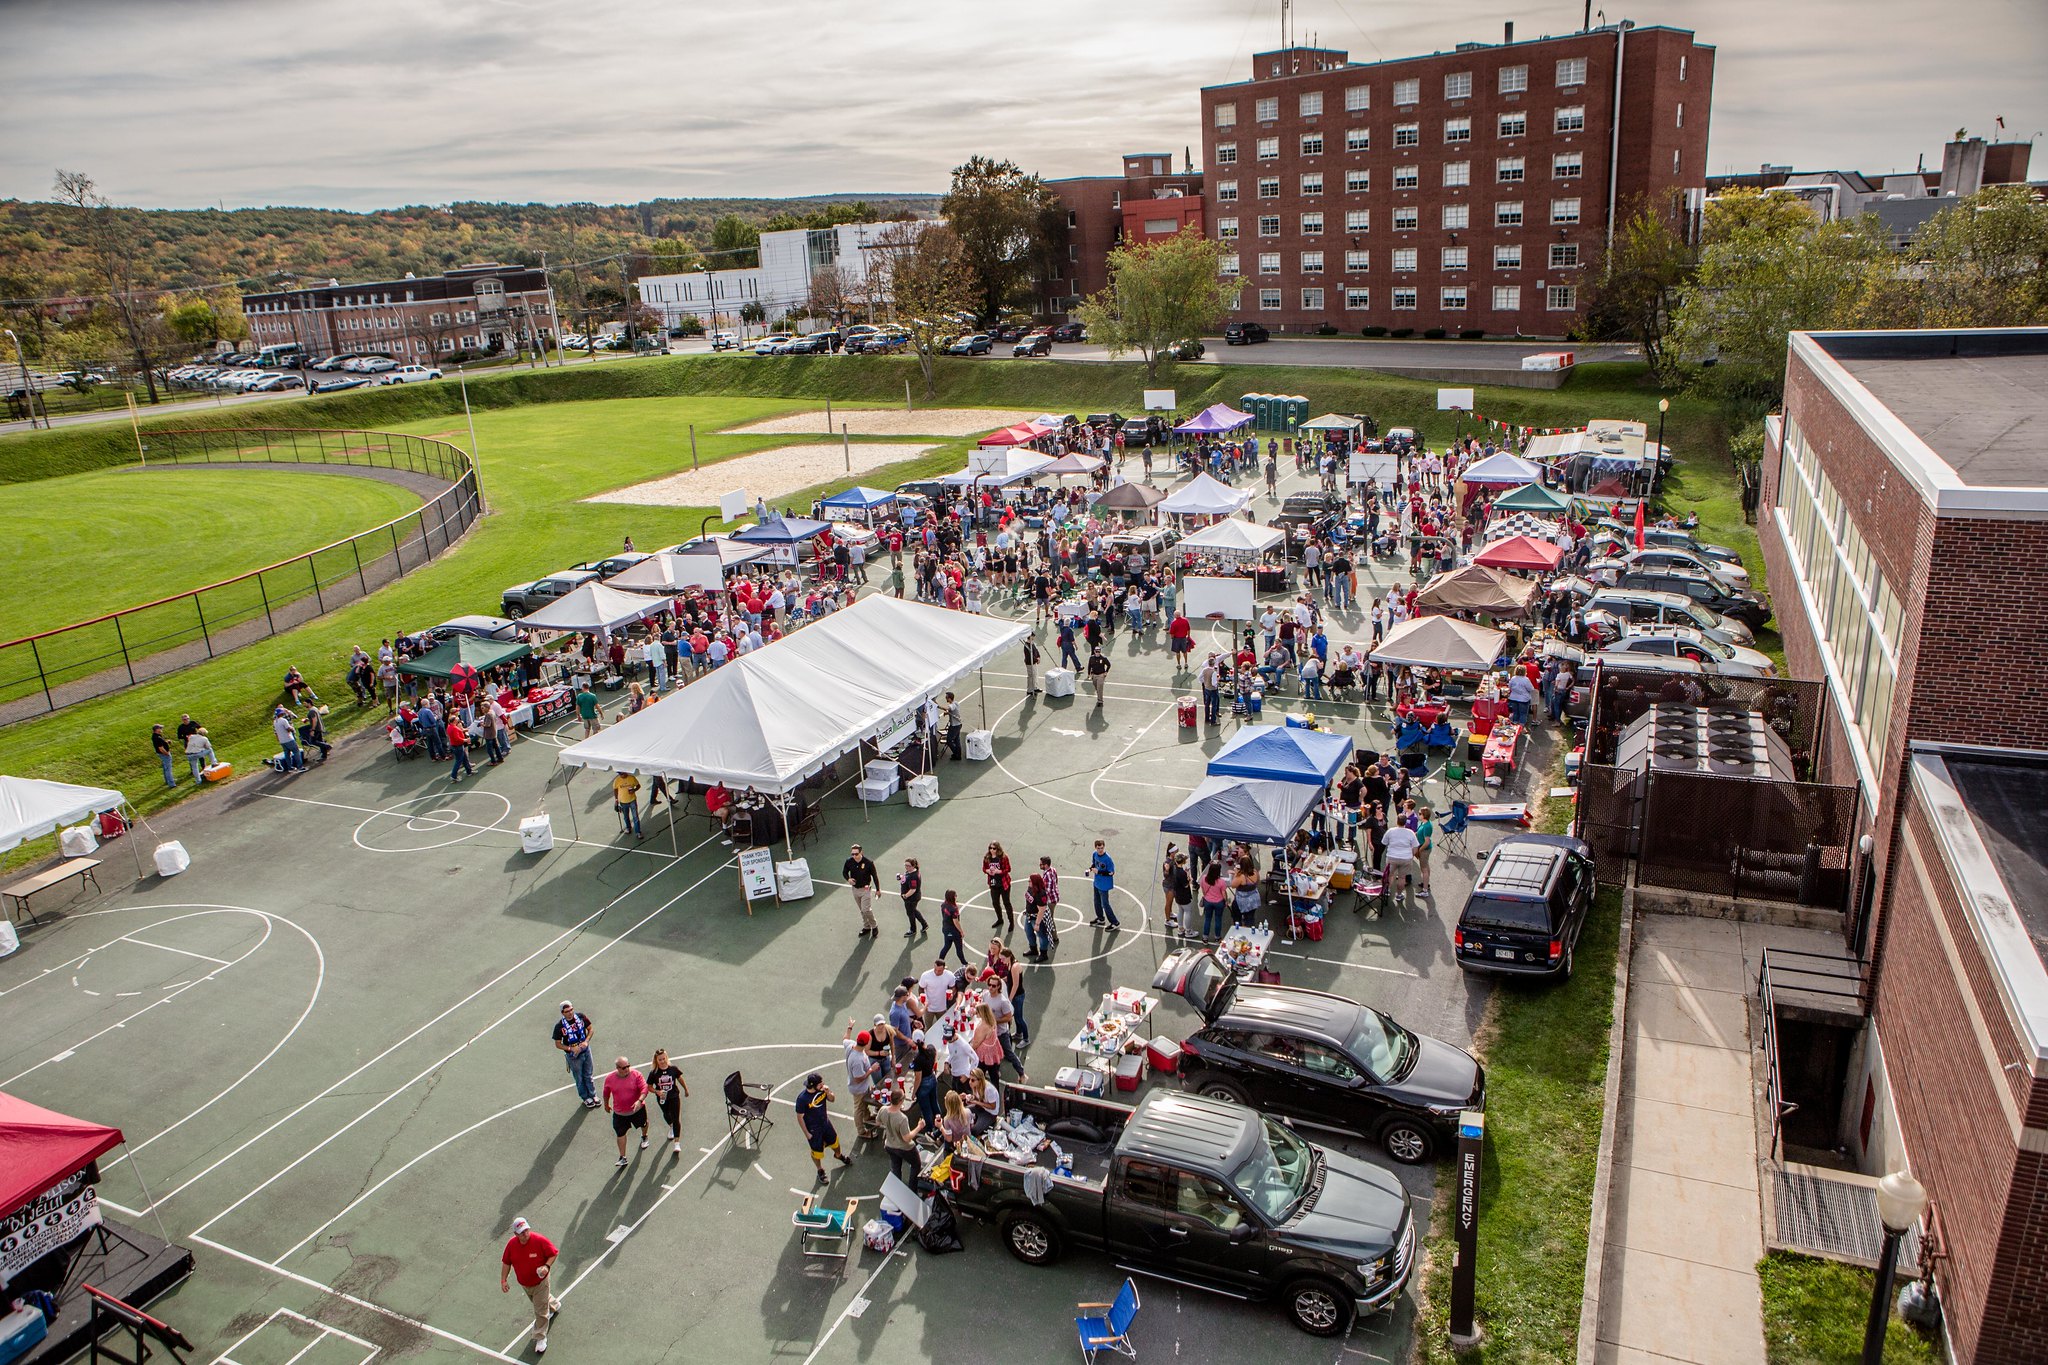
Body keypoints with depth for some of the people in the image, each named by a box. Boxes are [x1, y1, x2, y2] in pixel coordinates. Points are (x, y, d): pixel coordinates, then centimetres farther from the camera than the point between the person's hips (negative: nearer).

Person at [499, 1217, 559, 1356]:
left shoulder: (539, 1241, -28)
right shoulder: (511, 1245, -17)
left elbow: (554, 1253, -16)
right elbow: (506, 1262, -2)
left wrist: (547, 1266, -30)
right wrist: (503, 1280, -7)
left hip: (540, 1281, -5)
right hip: (524, 1284, 5)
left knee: (541, 1311, 1)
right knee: (538, 1302, 30)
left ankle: (541, 1339, 18)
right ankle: (554, 1305, 61)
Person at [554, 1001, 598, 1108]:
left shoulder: (581, 1016, -14)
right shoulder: (559, 1026, -21)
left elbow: (590, 1029, -1)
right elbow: (558, 1044, -11)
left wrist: (586, 1041, -17)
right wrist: (571, 1049, -24)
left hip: (586, 1051, 2)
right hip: (573, 1055, -2)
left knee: (588, 1075, 20)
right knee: (579, 1078, 16)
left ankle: (593, 1095, 39)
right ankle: (586, 1098, 36)